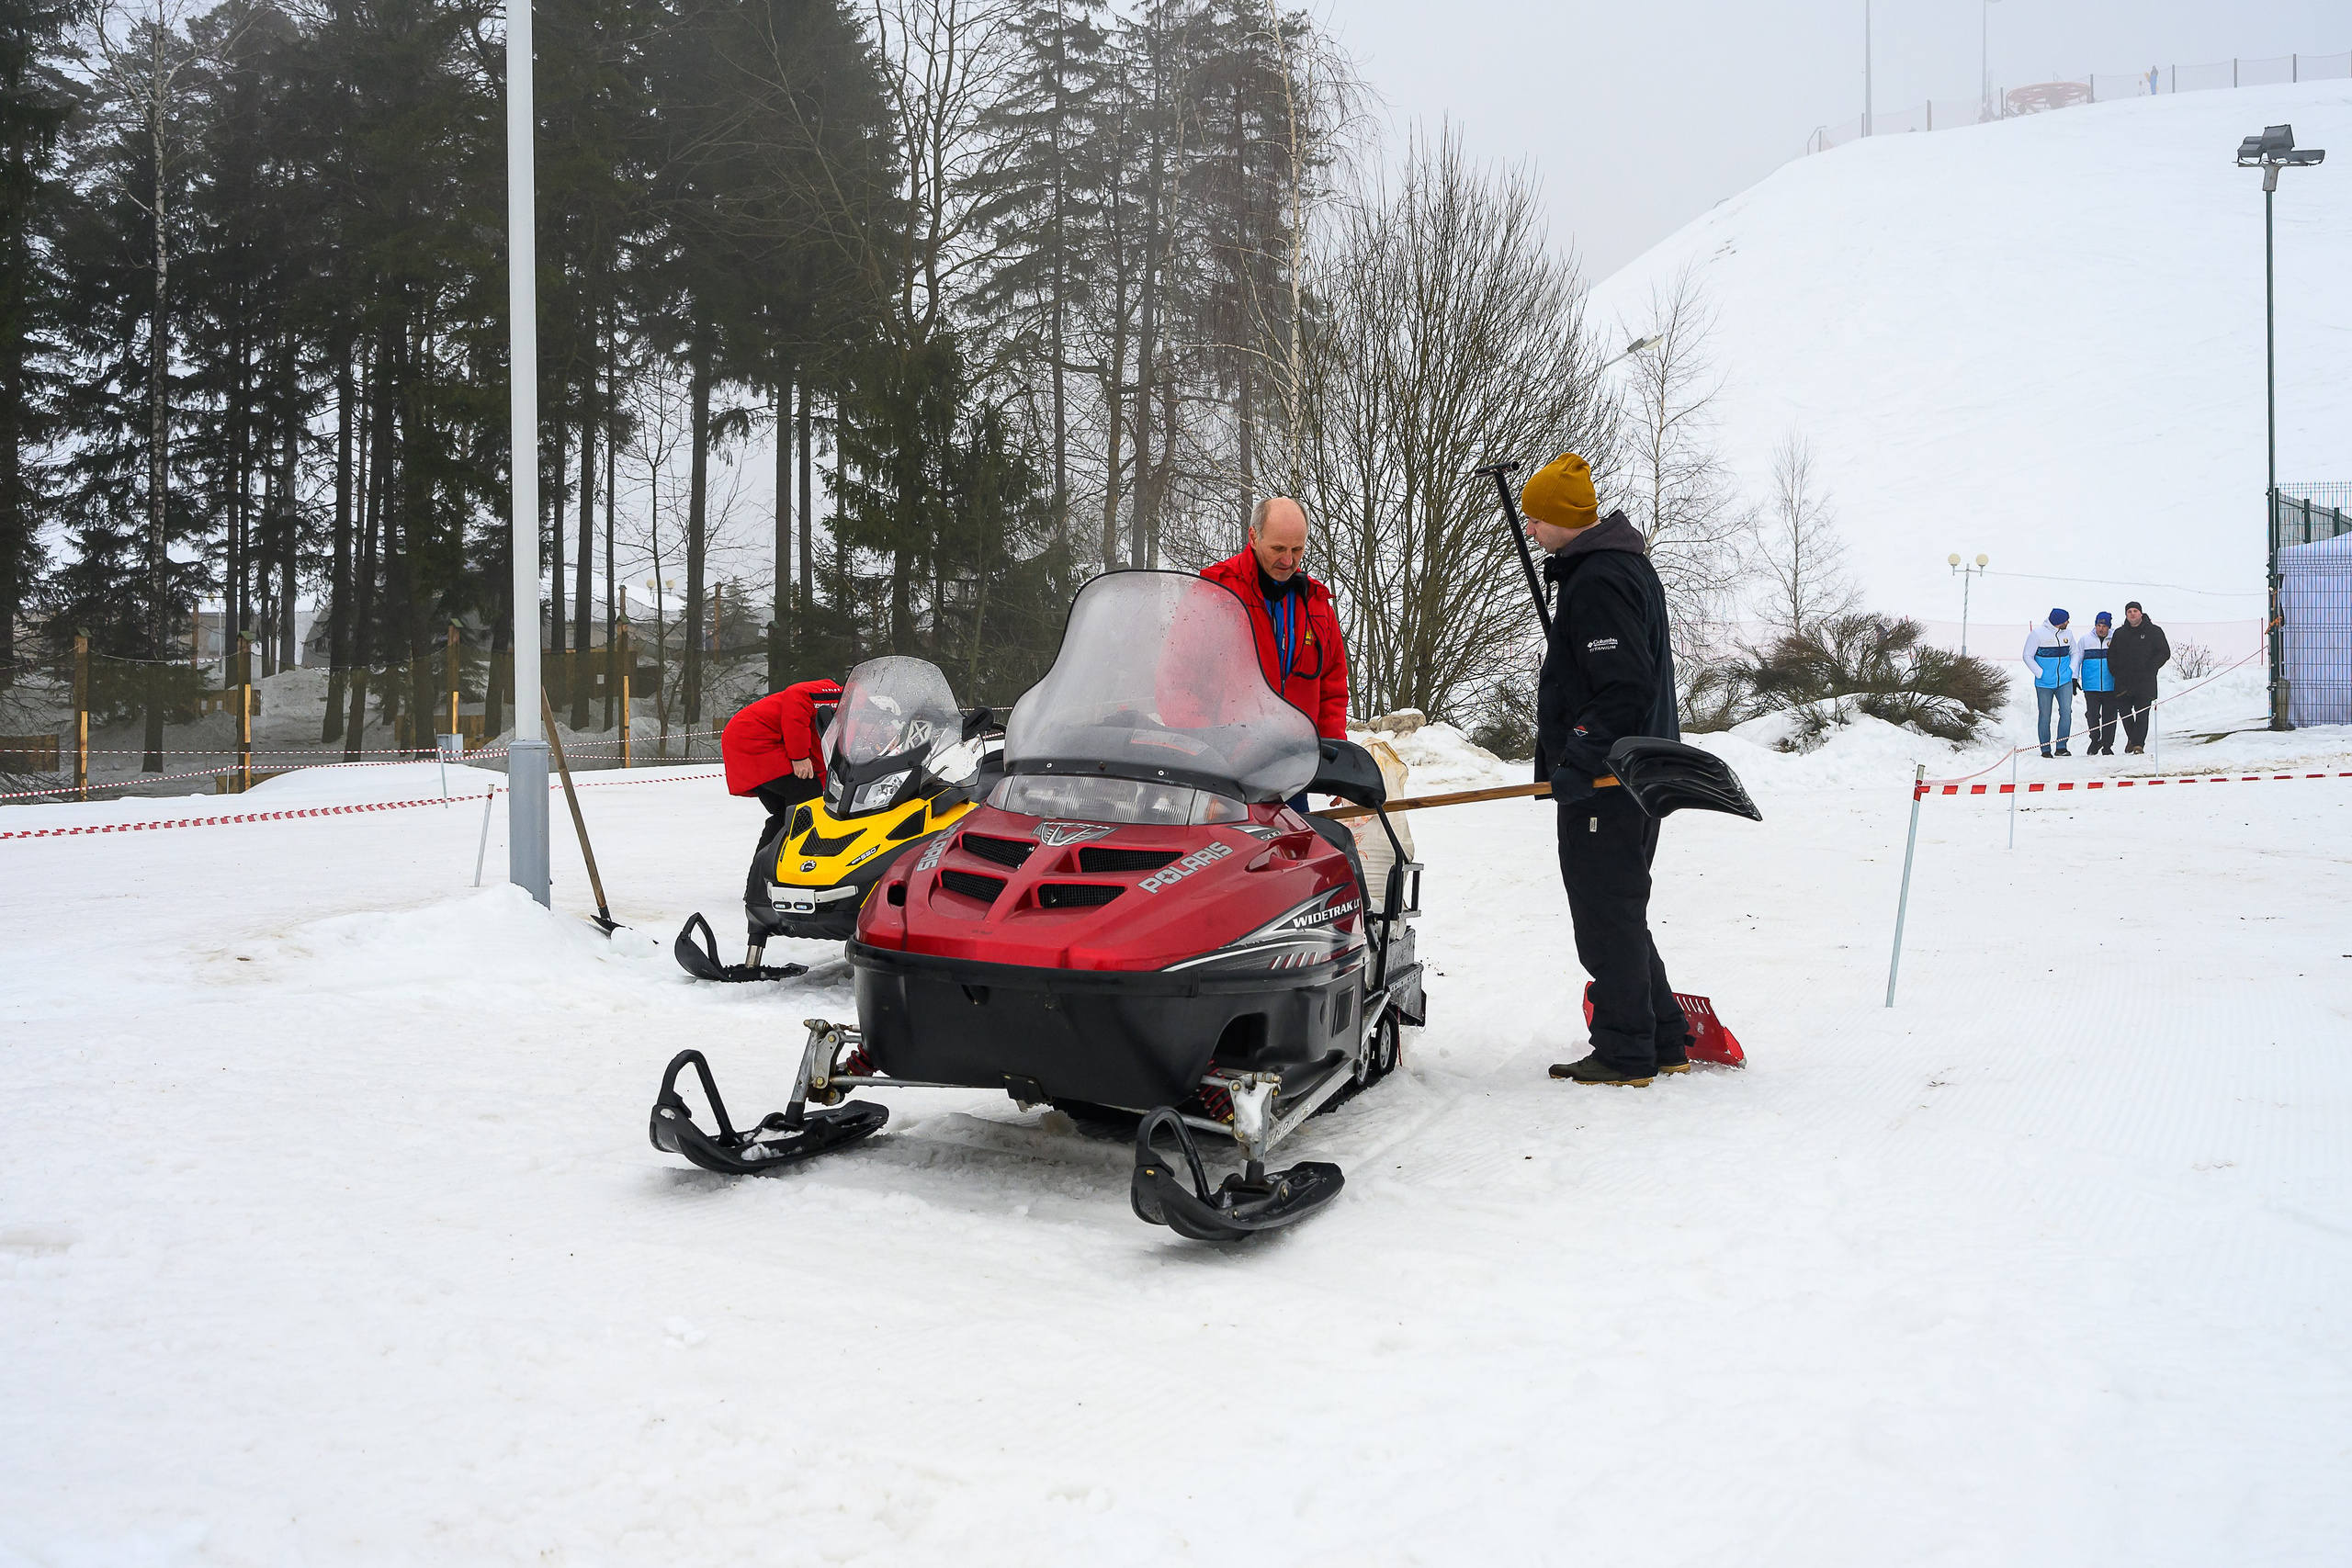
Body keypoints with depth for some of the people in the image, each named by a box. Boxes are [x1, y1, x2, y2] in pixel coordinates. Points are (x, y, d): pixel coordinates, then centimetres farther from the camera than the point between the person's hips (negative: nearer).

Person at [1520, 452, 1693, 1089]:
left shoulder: (1599, 579, -18)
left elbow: (1627, 687, -26)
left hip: (1605, 781, -11)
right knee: (1621, 914, 17)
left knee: (1606, 918, -3)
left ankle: (1625, 1054, 4)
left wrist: (1576, 763, -24)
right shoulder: (1623, 563, 17)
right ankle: (1664, 1042, 24)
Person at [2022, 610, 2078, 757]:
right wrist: (2041, 674, -12)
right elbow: (2028, 656, -5)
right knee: (2045, 716, 2)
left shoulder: (2067, 634, 7)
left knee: (2066, 711, -11)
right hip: (2044, 684, -3)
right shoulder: (2037, 634, -7)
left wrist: (2073, 674, 7)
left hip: (2064, 681, 3)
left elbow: (2074, 653, 18)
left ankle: (2061, 746, -5)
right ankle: (2045, 749, 13)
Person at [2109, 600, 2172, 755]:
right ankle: (2132, 738, 23)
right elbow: (2111, 654, 19)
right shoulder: (2119, 633, 14)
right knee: (2124, 711, 4)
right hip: (2123, 682, 3)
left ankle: (2139, 744, -8)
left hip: (2145, 682, -3)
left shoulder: (2154, 631, 5)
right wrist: (2116, 672, 5)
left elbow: (2164, 653, 2)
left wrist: (2149, 669, -8)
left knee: (2142, 713, -8)